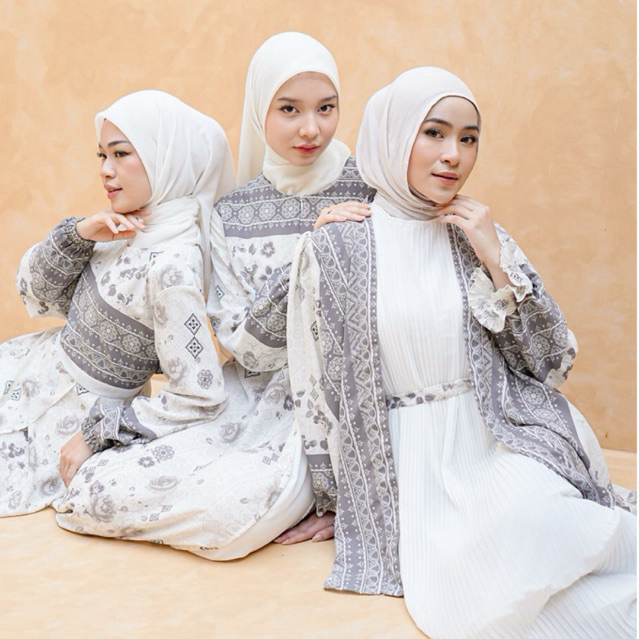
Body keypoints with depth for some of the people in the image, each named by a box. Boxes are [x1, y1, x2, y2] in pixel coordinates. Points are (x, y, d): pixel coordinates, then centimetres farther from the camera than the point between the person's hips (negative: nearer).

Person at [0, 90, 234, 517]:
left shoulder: (169, 266, -30)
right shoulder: (129, 227, -5)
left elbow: (199, 398, -28)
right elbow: (38, 292, 2)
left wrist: (96, 434, -18)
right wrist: (79, 234, -16)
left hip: (68, 415, -7)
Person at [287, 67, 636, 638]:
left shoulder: (481, 238, 6)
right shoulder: (332, 248, -2)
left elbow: (553, 362, 4)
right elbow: (315, 390, 4)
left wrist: (497, 262, -7)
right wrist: (341, 504, 7)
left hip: (501, 441, 1)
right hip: (410, 462, -1)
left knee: (529, 518, -32)